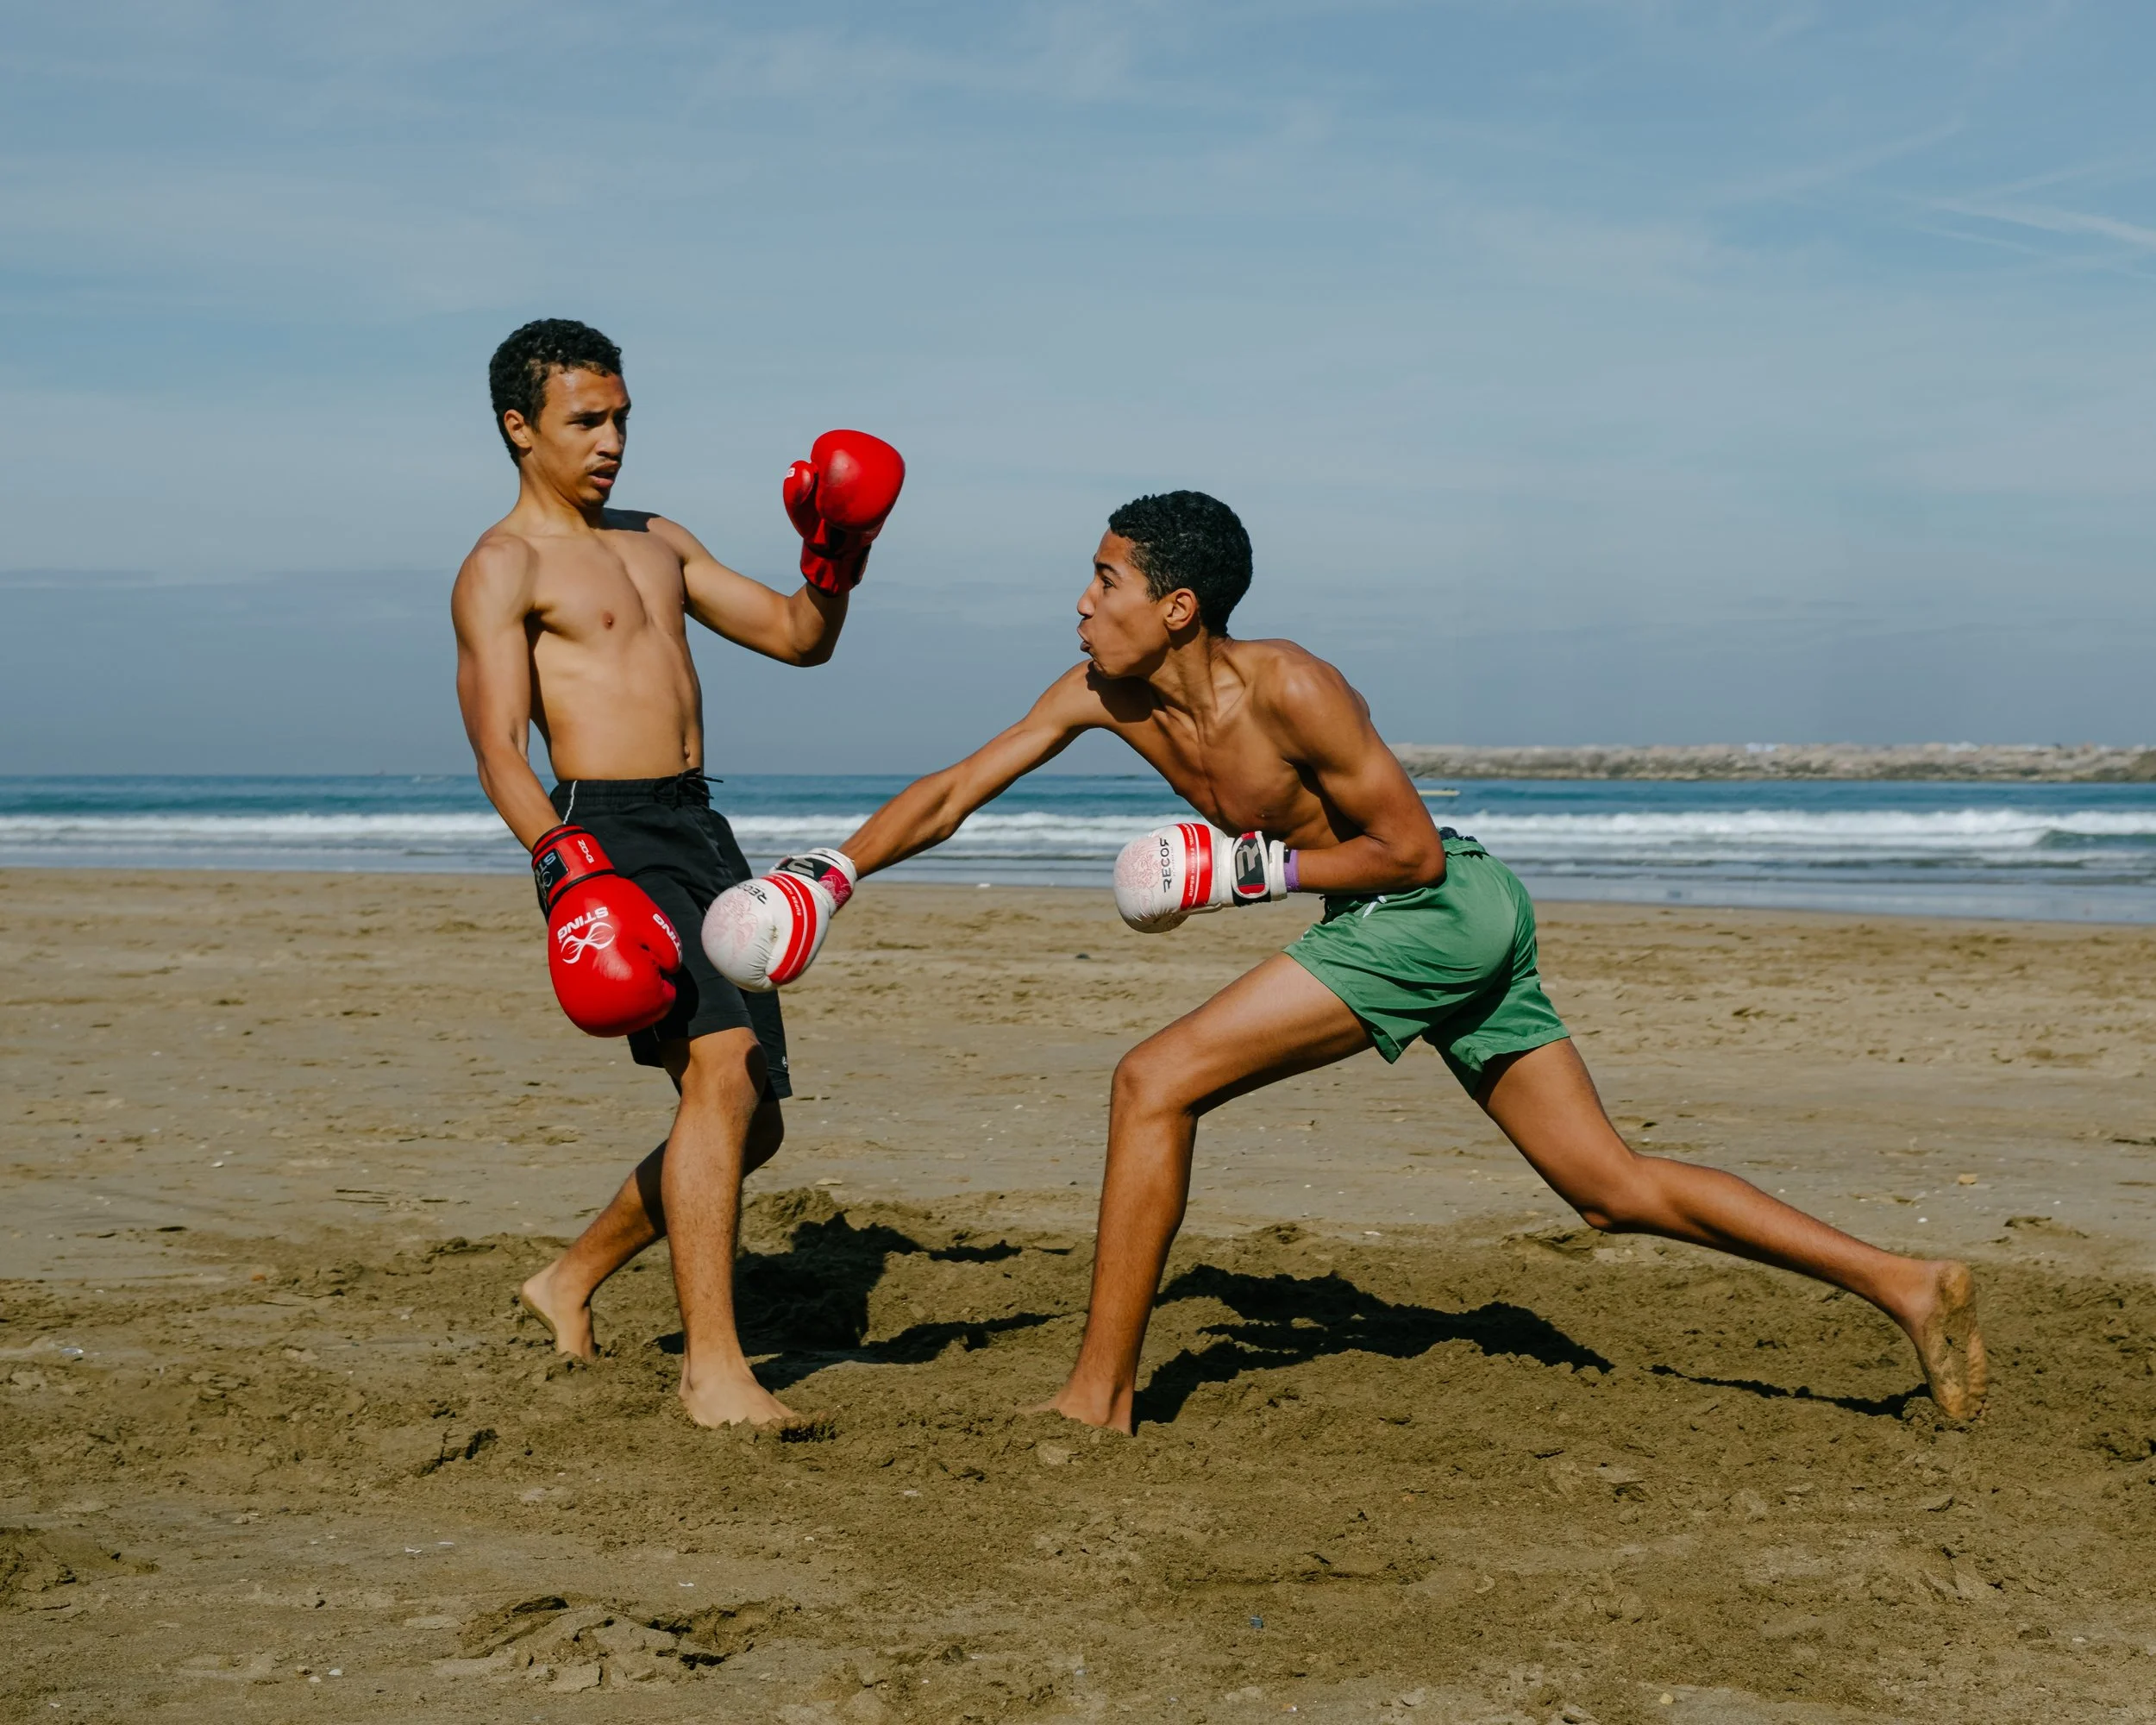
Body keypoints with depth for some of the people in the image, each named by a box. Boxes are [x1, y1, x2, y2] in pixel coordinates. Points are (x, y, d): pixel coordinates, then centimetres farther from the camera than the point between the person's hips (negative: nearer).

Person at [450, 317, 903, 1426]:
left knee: (750, 1123, 9)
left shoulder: (657, 542, 22)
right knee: (721, 1066, -25)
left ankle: (572, 1281, 27)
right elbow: (499, 751, -12)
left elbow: (799, 638, 25)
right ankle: (712, 1367, -23)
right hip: (607, 835, -8)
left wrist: (834, 556, 5)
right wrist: (566, 870, -28)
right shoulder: (503, 568, -1)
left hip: (703, 832, 8)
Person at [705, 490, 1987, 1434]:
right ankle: (1902, 1283, 8)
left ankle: (1099, 1397, -9)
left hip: (1444, 910, -9)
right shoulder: (1101, 697, 2)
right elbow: (954, 795, 5)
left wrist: (1255, 870, -18)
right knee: (1615, 1187, 7)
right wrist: (832, 874, -5)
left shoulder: (1289, 692, -20)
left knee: (1157, 1079, -14)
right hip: (1421, 928, 9)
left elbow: (1410, 849, -14)